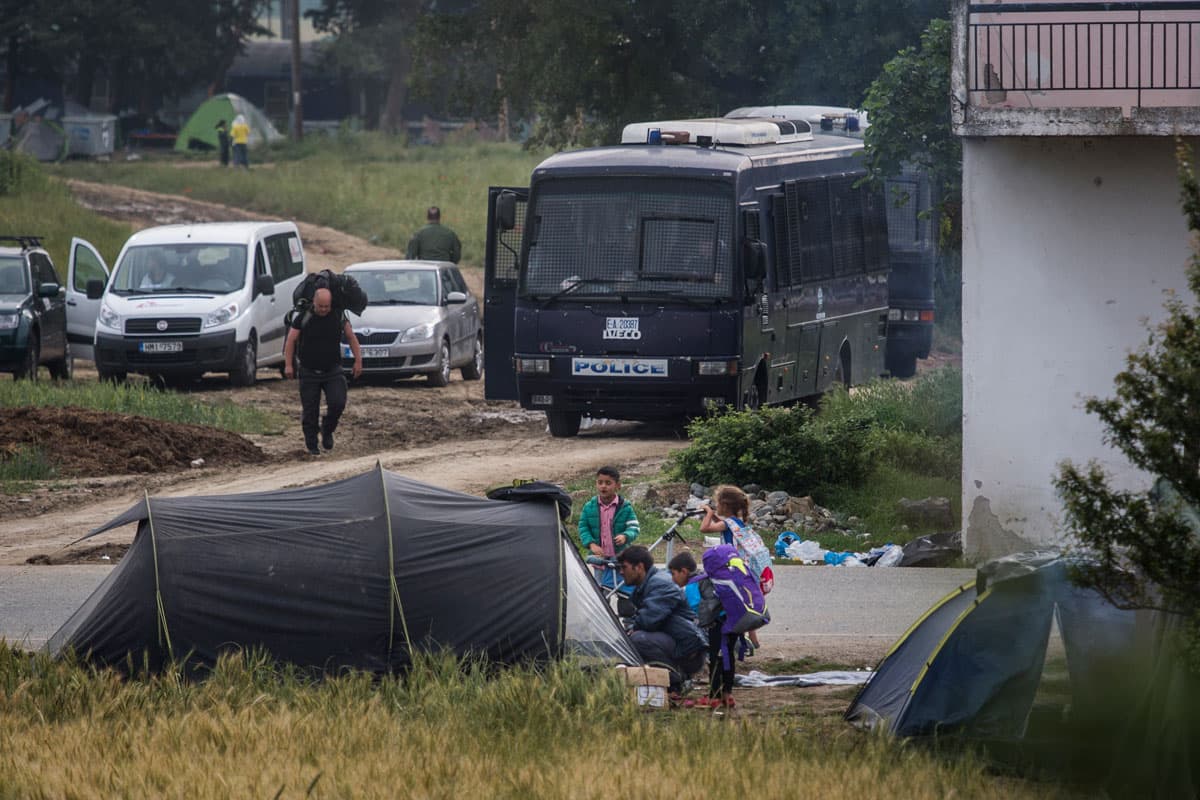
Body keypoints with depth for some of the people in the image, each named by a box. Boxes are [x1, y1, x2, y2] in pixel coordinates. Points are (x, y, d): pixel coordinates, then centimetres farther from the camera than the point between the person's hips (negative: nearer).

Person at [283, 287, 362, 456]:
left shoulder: (339, 316, 0)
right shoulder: (303, 318, -7)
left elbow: (351, 338, 11)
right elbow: (291, 341, -2)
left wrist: (358, 361, 5)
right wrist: (288, 364, -10)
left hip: (333, 371, 1)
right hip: (309, 372, -1)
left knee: (337, 403, -14)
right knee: (310, 411, 0)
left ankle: (327, 430, 14)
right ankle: (311, 445, 13)